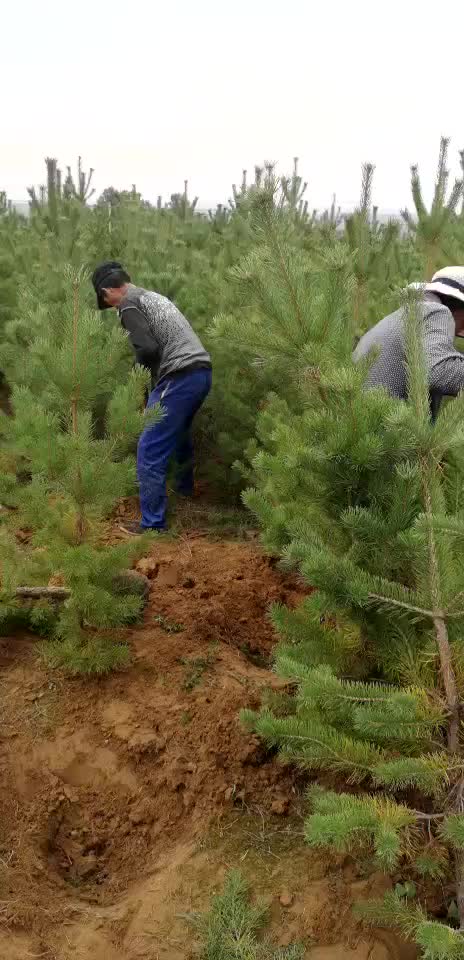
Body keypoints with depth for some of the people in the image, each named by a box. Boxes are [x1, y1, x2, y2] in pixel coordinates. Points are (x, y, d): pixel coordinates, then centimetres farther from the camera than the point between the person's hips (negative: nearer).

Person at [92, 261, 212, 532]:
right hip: (202, 371, 10)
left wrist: (144, 370, 4)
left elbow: (147, 349, -16)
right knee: (179, 433, 32)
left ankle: (153, 524, 0)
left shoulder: (129, 304, -4)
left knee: (151, 451, -3)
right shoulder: (153, 296, 24)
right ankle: (187, 489, 49)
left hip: (180, 378, -9)